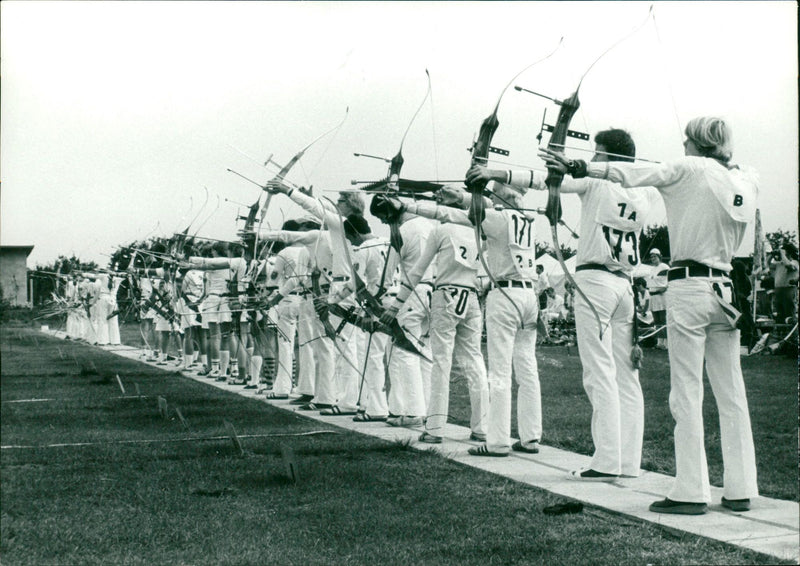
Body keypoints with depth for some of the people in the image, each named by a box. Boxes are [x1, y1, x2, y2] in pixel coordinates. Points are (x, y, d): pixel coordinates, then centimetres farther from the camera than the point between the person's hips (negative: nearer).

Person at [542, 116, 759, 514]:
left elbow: (631, 173, -10)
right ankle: (740, 488, 12)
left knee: (687, 394, -4)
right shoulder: (746, 181, 7)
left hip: (689, 287, -6)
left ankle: (691, 491, -3)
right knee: (731, 394, 9)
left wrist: (577, 168, -7)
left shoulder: (690, 170, -7)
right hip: (726, 289, 6)